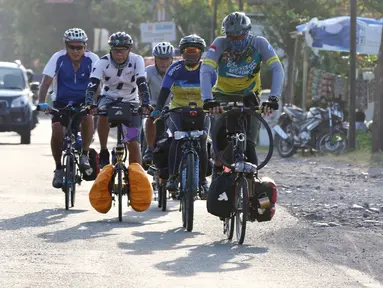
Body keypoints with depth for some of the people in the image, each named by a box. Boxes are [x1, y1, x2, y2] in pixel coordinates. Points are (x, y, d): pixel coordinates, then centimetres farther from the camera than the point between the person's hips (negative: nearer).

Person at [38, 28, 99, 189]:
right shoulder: (58, 58, -14)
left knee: (88, 117, -33)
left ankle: (85, 154, -12)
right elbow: (46, 82, -20)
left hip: (83, 101, 0)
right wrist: (41, 103, -34)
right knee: (57, 133, -19)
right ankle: (59, 168, 3)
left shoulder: (92, 59, -13)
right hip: (61, 102, 0)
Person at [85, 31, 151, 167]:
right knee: (103, 113, -36)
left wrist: (145, 104, -43)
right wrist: (89, 104, -45)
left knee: (133, 144, -8)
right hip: (108, 98, 0)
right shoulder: (104, 62, -17)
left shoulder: (136, 60, -17)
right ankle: (103, 151, -20)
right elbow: (92, 84, -27)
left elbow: (142, 84, -27)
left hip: (130, 101, 0)